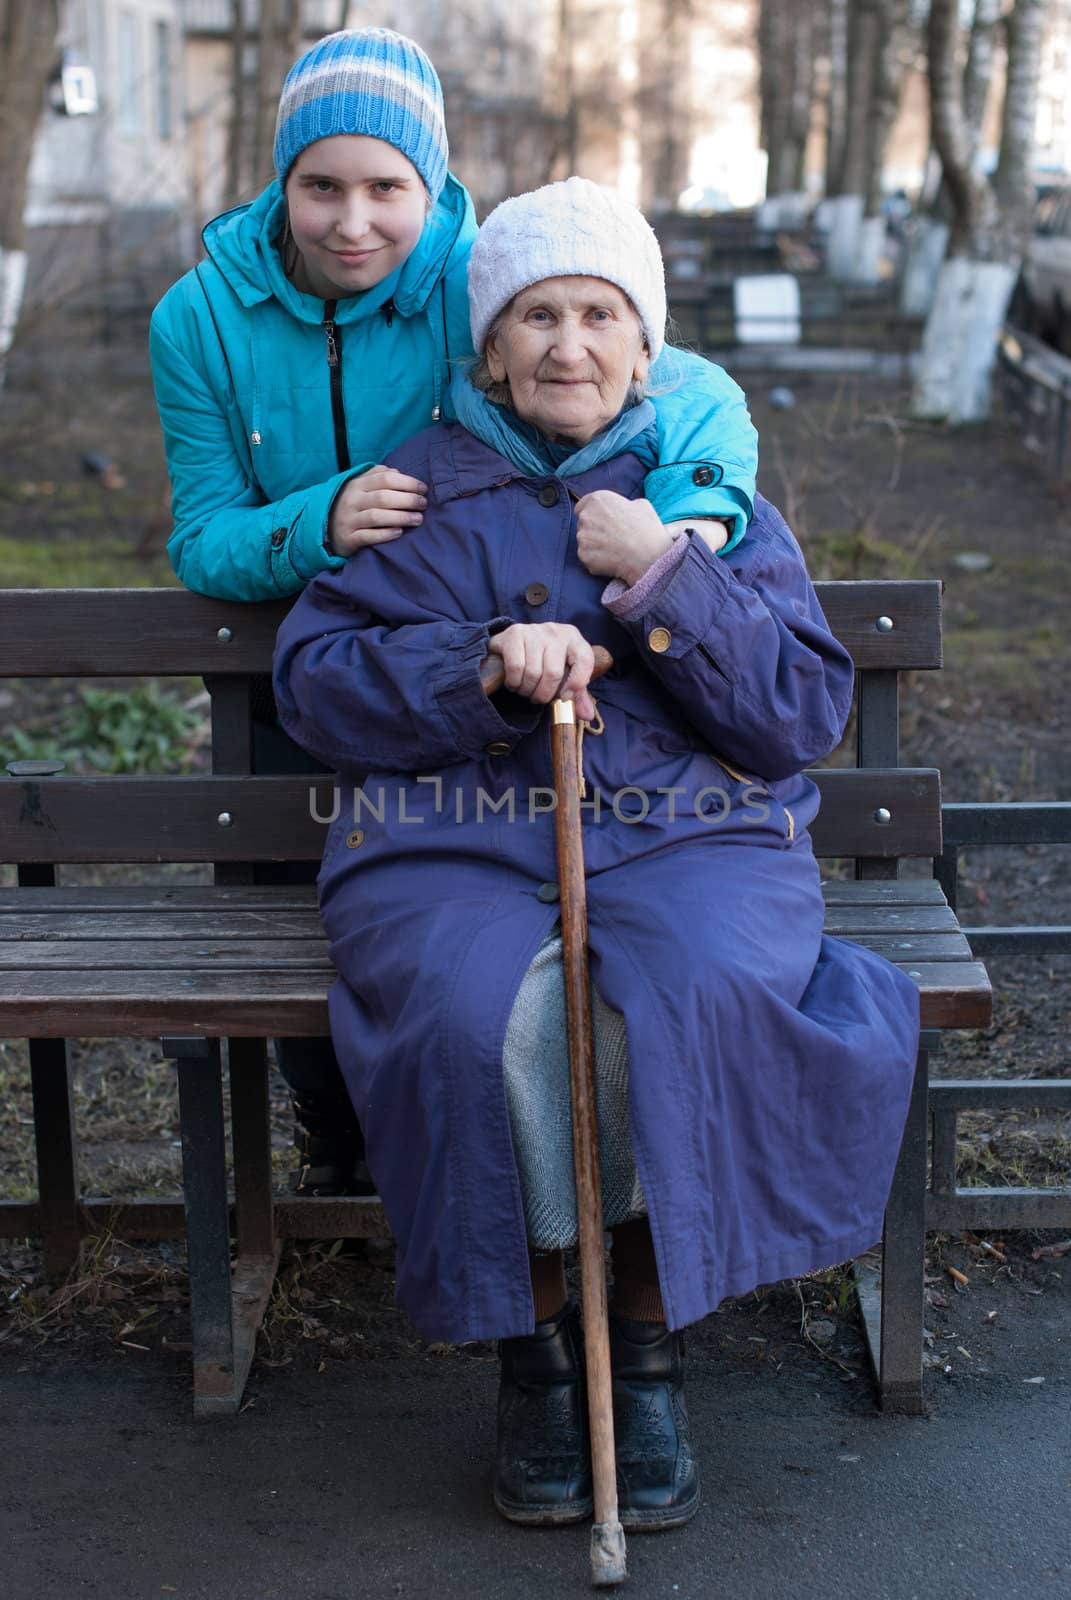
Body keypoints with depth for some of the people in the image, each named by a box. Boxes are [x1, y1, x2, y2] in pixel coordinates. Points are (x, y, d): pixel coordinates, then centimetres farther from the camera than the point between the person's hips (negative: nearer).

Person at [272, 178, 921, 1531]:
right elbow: (313, 680, 3)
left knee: (688, 999, -32)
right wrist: (488, 659, -13)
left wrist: (663, 572, -6)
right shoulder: (424, 492, 13)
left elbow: (804, 714, 5)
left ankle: (650, 1349, -12)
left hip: (686, 840, 0)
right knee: (491, 1016, -32)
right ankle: (532, 1354, -10)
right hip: (454, 847, 0)